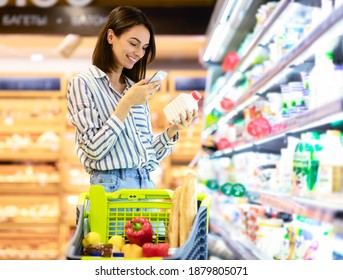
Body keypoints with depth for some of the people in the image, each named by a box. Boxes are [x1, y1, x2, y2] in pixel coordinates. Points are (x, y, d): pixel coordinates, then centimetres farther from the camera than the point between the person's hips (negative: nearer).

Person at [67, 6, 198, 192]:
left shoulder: (136, 89, 12)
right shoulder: (82, 83, -3)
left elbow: (149, 156, 12)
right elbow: (94, 149, -12)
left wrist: (173, 130, -3)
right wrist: (126, 103, -15)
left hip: (147, 184, 5)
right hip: (111, 186, -5)